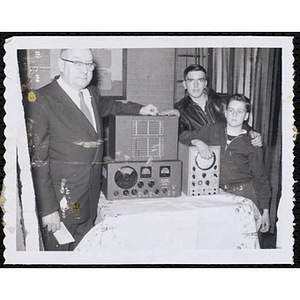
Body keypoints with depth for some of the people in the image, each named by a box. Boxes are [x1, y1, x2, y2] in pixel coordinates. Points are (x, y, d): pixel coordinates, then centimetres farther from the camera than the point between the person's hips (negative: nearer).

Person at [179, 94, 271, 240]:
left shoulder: (250, 144, 0)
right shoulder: (215, 130, 6)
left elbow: (261, 178, 4)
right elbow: (186, 135, 10)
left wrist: (265, 211, 3)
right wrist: (199, 142, -13)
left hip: (245, 195, -1)